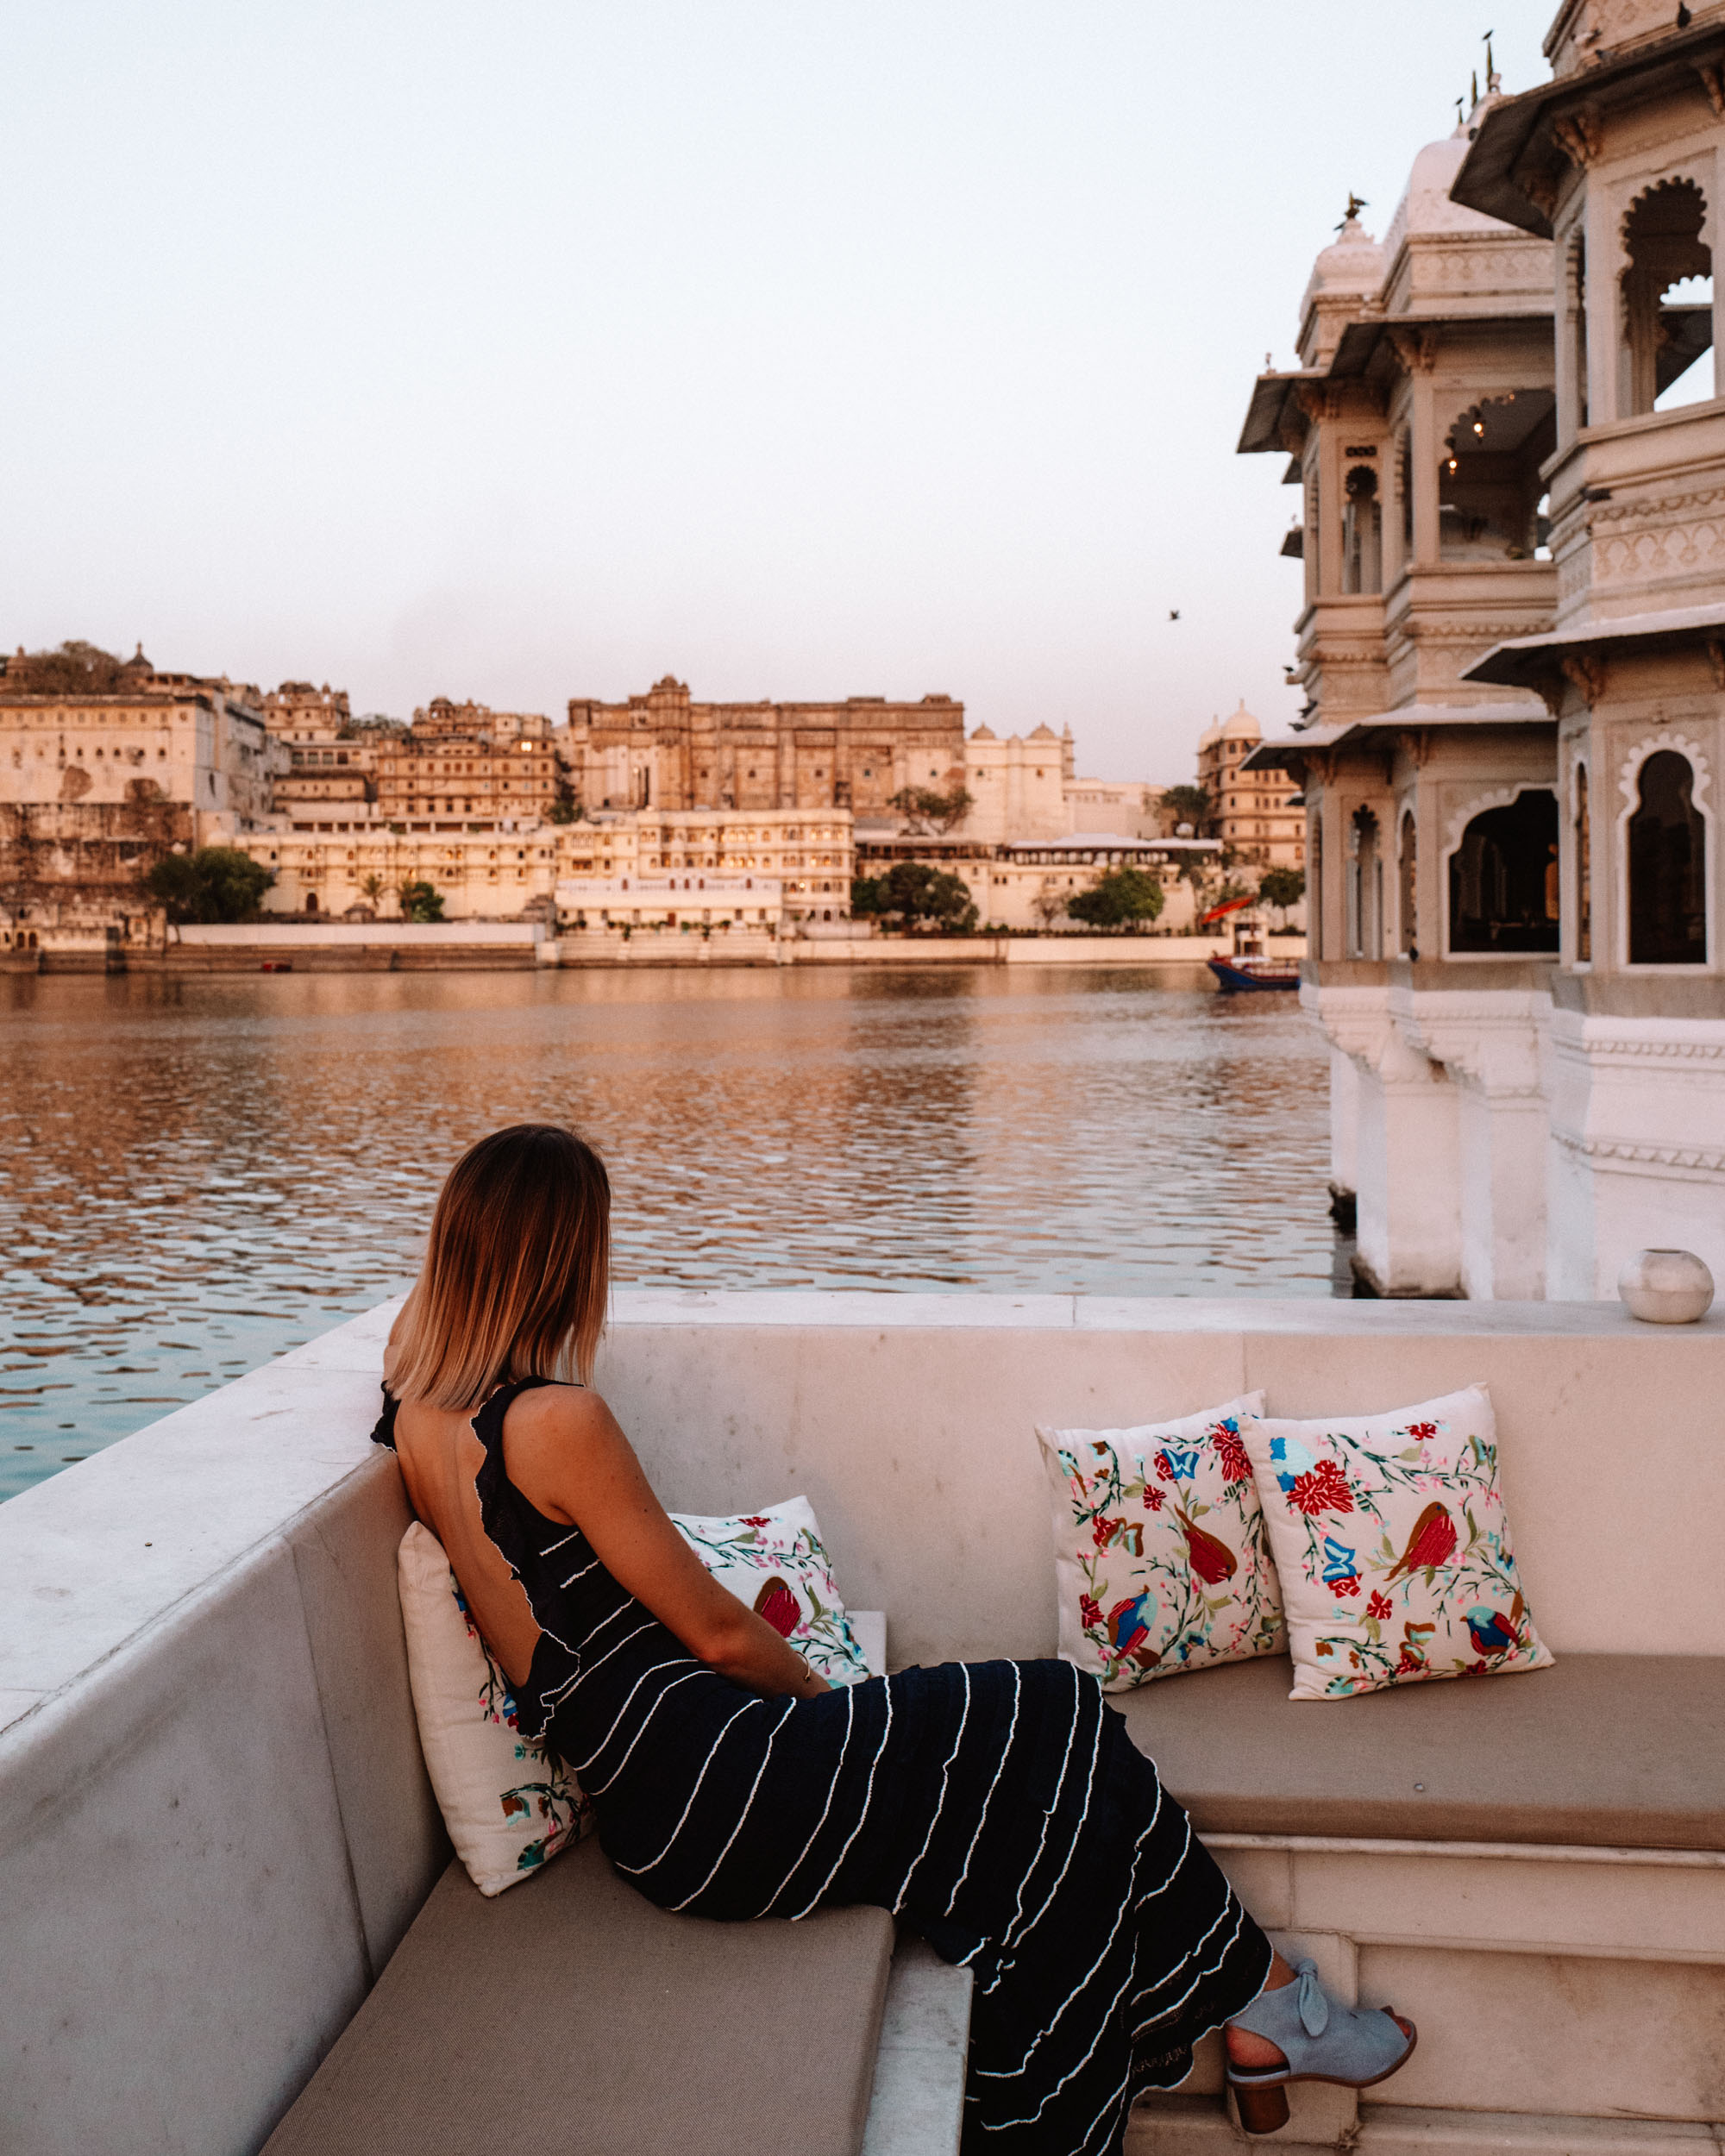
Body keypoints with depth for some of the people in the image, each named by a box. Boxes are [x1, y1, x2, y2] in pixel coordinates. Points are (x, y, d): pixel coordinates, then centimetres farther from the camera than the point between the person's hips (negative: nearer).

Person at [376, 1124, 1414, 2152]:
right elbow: (717, 1630, -13)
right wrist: (827, 1693, 2)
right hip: (719, 1805, -10)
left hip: (650, 1822, 10)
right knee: (1056, 1727, 4)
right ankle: (1266, 2002, 21)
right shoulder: (555, 1420, -22)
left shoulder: (418, 1407, 4)